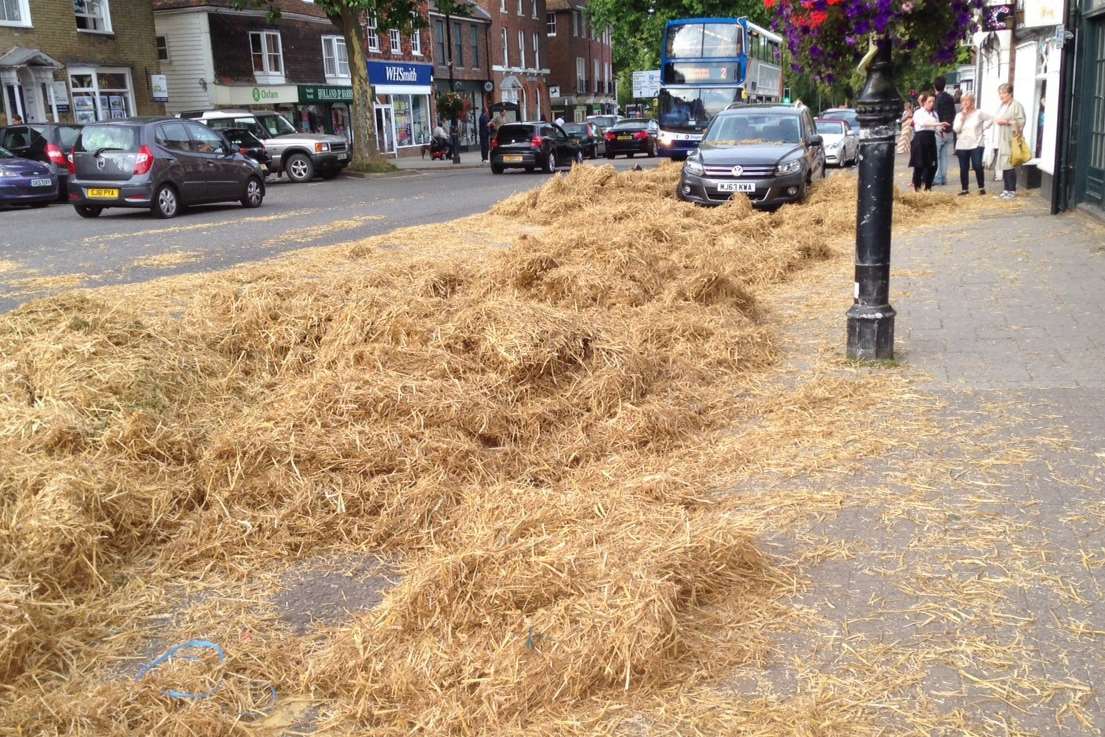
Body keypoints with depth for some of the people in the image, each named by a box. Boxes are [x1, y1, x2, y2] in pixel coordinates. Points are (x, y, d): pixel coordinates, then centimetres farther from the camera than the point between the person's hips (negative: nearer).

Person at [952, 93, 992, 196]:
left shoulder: (979, 113, -1)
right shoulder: (959, 115, 7)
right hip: (962, 146, 3)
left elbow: (990, 118, 3)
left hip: (976, 144, -3)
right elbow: (956, 129, -6)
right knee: (964, 168, 6)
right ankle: (964, 189, 16)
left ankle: (981, 188, 2)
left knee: (977, 166, -12)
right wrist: (962, 116, -10)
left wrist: (983, 128, -3)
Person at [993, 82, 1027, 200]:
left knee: (1010, 165, -8)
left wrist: (1007, 122, -19)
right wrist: (996, 120, 9)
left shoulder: (1017, 105, -9)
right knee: (1004, 164, 9)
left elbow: (1021, 122, -15)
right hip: (1002, 140, 8)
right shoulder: (1002, 106, 16)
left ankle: (1012, 190, 1)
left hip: (1012, 140, -8)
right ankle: (1006, 189, 16)